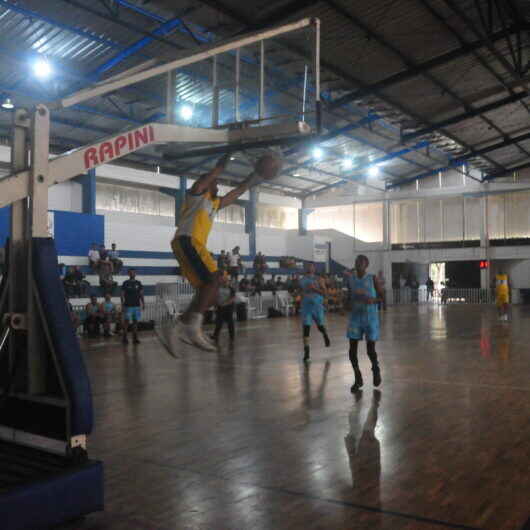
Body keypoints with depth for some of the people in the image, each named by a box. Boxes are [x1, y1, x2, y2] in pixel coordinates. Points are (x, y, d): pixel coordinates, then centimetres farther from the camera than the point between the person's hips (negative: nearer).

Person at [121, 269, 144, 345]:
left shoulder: (138, 283, 9)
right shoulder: (125, 283, 1)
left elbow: (141, 294, 12)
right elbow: (122, 295, 1)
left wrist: (143, 303, 3)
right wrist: (122, 305, -5)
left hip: (137, 305, 3)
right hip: (128, 306, -3)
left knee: (135, 321, 5)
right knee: (126, 321, -4)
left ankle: (135, 338, 11)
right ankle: (124, 337, 5)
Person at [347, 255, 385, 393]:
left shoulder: (373, 278, -6)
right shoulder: (351, 278, 2)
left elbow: (382, 297, -2)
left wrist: (373, 300, -21)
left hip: (371, 318, -3)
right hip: (355, 318, 3)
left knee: (370, 350, 0)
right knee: (352, 350, -4)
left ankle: (376, 369, 33)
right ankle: (358, 379, 14)